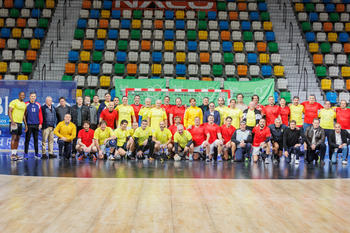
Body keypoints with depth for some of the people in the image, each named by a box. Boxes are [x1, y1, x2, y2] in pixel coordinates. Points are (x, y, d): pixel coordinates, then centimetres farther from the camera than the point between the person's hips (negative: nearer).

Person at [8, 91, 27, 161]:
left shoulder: (24, 104, 16)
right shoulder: (14, 102, -6)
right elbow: (9, 111, -12)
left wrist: (26, 124, 18)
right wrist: (12, 121, -22)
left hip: (20, 123, 7)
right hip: (14, 122, -7)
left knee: (18, 138, 8)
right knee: (14, 137, -10)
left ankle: (15, 154, 14)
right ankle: (12, 155, -8)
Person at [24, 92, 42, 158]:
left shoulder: (38, 105, 9)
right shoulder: (26, 104, 0)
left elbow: (40, 114, 9)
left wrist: (40, 123, 3)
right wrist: (25, 123, -5)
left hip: (36, 124, 3)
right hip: (29, 125, -3)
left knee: (36, 139, 8)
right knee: (27, 139, -1)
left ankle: (36, 153, 15)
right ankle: (26, 153, 5)